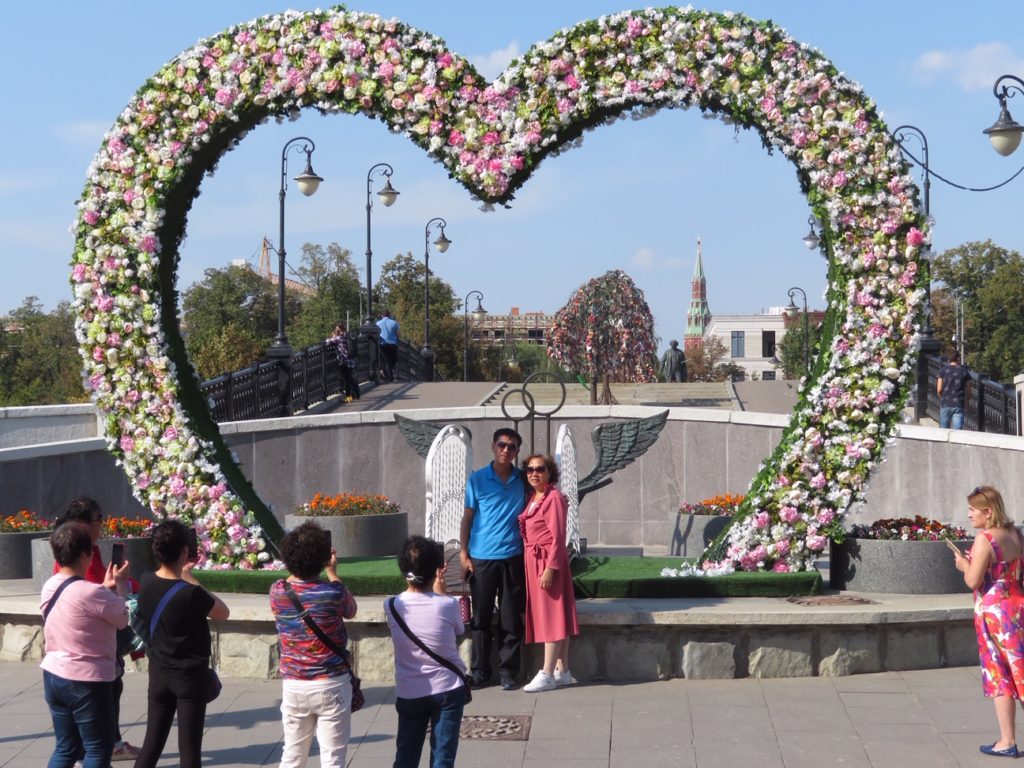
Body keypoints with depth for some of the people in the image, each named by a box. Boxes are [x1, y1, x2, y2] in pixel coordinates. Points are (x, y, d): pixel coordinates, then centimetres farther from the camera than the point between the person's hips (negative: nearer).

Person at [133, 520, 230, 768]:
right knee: (189, 747, 1)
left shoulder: (146, 583, -6)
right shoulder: (190, 593, -24)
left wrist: (181, 577, 13)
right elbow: (223, 613, -6)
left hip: (158, 674, 6)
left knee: (152, 742, 14)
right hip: (190, 676, -6)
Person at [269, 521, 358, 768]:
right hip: (331, 684, -4)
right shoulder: (334, 592, -16)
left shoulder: (277, 591, -5)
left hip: (293, 685, 4)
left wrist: (298, 566, 19)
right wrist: (332, 572, 12)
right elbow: (351, 610, 7)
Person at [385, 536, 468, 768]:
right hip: (448, 690, -2)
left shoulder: (391, 606, -9)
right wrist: (440, 591, 10)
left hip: (409, 694, 2)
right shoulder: (447, 605, -16)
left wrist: (435, 593, 11)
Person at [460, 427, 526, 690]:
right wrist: (463, 554, -2)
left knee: (511, 619, 3)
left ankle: (508, 673, 11)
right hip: (481, 558, -1)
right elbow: (467, 518, 4)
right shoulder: (477, 479, 2)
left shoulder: (522, 480, 6)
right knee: (481, 617, 4)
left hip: (513, 558, 1)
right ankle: (480, 671, 13)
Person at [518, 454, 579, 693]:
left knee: (551, 615, -5)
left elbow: (558, 538, -16)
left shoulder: (554, 497, -11)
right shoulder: (532, 497, 14)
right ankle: (562, 671, 17)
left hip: (548, 561, -9)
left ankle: (547, 674, -4)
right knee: (551, 616, 11)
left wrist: (550, 568, -21)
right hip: (532, 561, 9)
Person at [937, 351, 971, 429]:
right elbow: (968, 390, 2)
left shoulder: (943, 370, -1)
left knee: (944, 430, 13)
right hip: (958, 405, -1)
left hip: (945, 405, 1)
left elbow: (939, 389, -4)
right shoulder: (964, 371, 0)